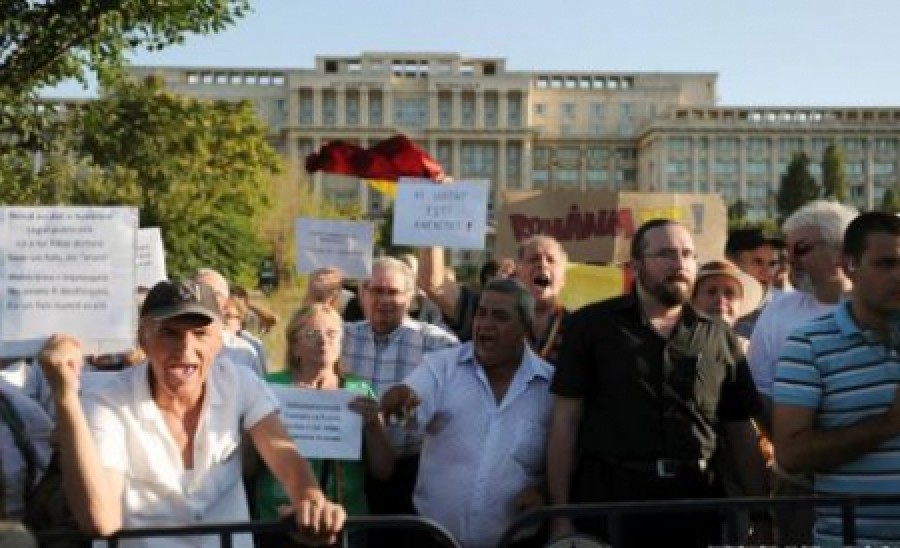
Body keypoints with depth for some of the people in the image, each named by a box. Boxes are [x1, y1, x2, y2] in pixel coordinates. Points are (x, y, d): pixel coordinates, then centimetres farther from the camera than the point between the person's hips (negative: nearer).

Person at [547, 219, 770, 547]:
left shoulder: (718, 338, 9)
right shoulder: (592, 325, 1)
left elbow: (742, 435, 11)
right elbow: (565, 421, -2)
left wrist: (761, 519, 7)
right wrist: (561, 515, -7)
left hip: (695, 505, 3)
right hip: (607, 501, -2)